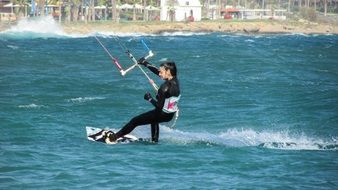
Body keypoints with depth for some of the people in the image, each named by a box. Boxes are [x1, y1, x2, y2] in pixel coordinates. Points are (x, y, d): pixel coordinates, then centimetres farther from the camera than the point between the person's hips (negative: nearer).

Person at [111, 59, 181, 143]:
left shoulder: (165, 88, -29)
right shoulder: (175, 80, -6)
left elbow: (159, 106, -28)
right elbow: (157, 71, 7)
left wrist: (149, 98, -13)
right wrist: (146, 63, 9)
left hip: (162, 115, -8)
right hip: (171, 115, 8)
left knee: (134, 121, 6)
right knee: (154, 120, 42)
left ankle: (115, 137, 15)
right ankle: (155, 140, 48)